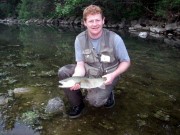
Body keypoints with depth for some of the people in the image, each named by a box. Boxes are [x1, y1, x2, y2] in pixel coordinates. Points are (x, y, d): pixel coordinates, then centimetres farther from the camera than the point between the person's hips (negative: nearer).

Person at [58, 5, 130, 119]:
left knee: (94, 100, -28)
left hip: (107, 76, -3)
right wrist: (76, 78, -34)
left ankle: (108, 94, 10)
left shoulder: (114, 38, -19)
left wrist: (113, 75, -27)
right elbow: (80, 64, -12)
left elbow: (126, 62, -9)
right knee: (63, 72, -19)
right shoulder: (80, 39, -12)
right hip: (89, 73, 4)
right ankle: (77, 104, 2)